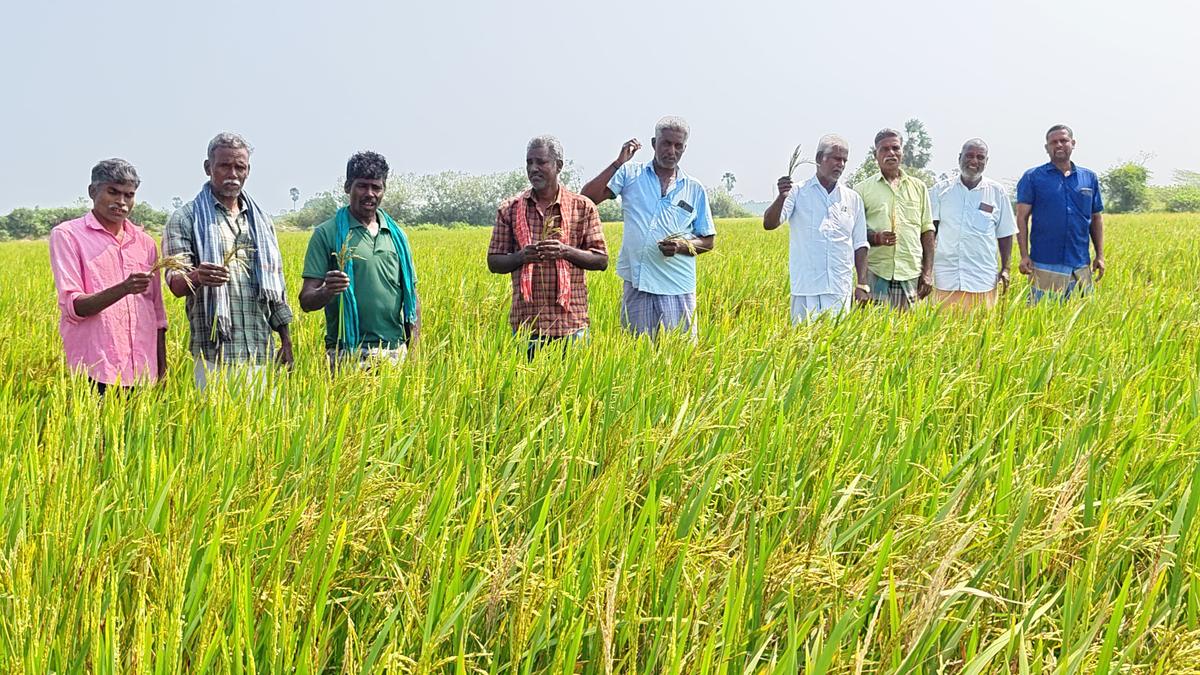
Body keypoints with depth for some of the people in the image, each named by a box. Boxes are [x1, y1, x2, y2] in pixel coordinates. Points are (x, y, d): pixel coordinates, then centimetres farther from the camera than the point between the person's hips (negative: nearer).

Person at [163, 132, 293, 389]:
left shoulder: (261, 220, 17)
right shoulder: (186, 219, 2)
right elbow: (175, 283, -7)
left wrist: (286, 340, 13)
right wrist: (196, 277, -30)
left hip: (261, 352, 4)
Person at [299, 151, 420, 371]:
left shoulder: (396, 235, 13)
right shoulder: (327, 233, 1)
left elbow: (412, 297, 15)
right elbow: (306, 301, -3)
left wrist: (413, 353, 6)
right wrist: (327, 291, -25)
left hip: (395, 353, 4)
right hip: (348, 354, -4)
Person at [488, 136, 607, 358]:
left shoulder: (583, 207, 5)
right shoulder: (509, 209, 7)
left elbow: (601, 261, 4)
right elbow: (494, 263, 9)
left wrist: (566, 252, -14)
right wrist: (521, 257, -12)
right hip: (526, 323, 1)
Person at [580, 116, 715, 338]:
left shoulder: (694, 189, 9)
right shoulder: (630, 174, 6)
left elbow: (708, 241, 13)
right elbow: (587, 198, -4)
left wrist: (682, 246, -7)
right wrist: (618, 163, -9)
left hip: (678, 288, 1)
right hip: (637, 285, -1)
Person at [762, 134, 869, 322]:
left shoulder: (853, 199, 12)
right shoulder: (798, 193, 3)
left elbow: (860, 245, 14)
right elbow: (769, 224, -8)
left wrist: (862, 285, 6)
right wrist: (781, 197, -26)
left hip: (841, 290, 2)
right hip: (805, 288, -2)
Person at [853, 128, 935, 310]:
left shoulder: (919, 187, 13)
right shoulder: (862, 189, 6)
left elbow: (927, 230, 12)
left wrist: (928, 272, 5)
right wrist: (876, 238, -15)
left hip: (911, 275, 2)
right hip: (876, 274, -2)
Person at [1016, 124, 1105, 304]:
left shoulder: (1089, 178, 12)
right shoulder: (1033, 178, 2)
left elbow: (1096, 218, 17)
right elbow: (1022, 217, -2)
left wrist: (1100, 255, 10)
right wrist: (1024, 255, -10)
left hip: (1081, 266, 3)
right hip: (1045, 266, -3)